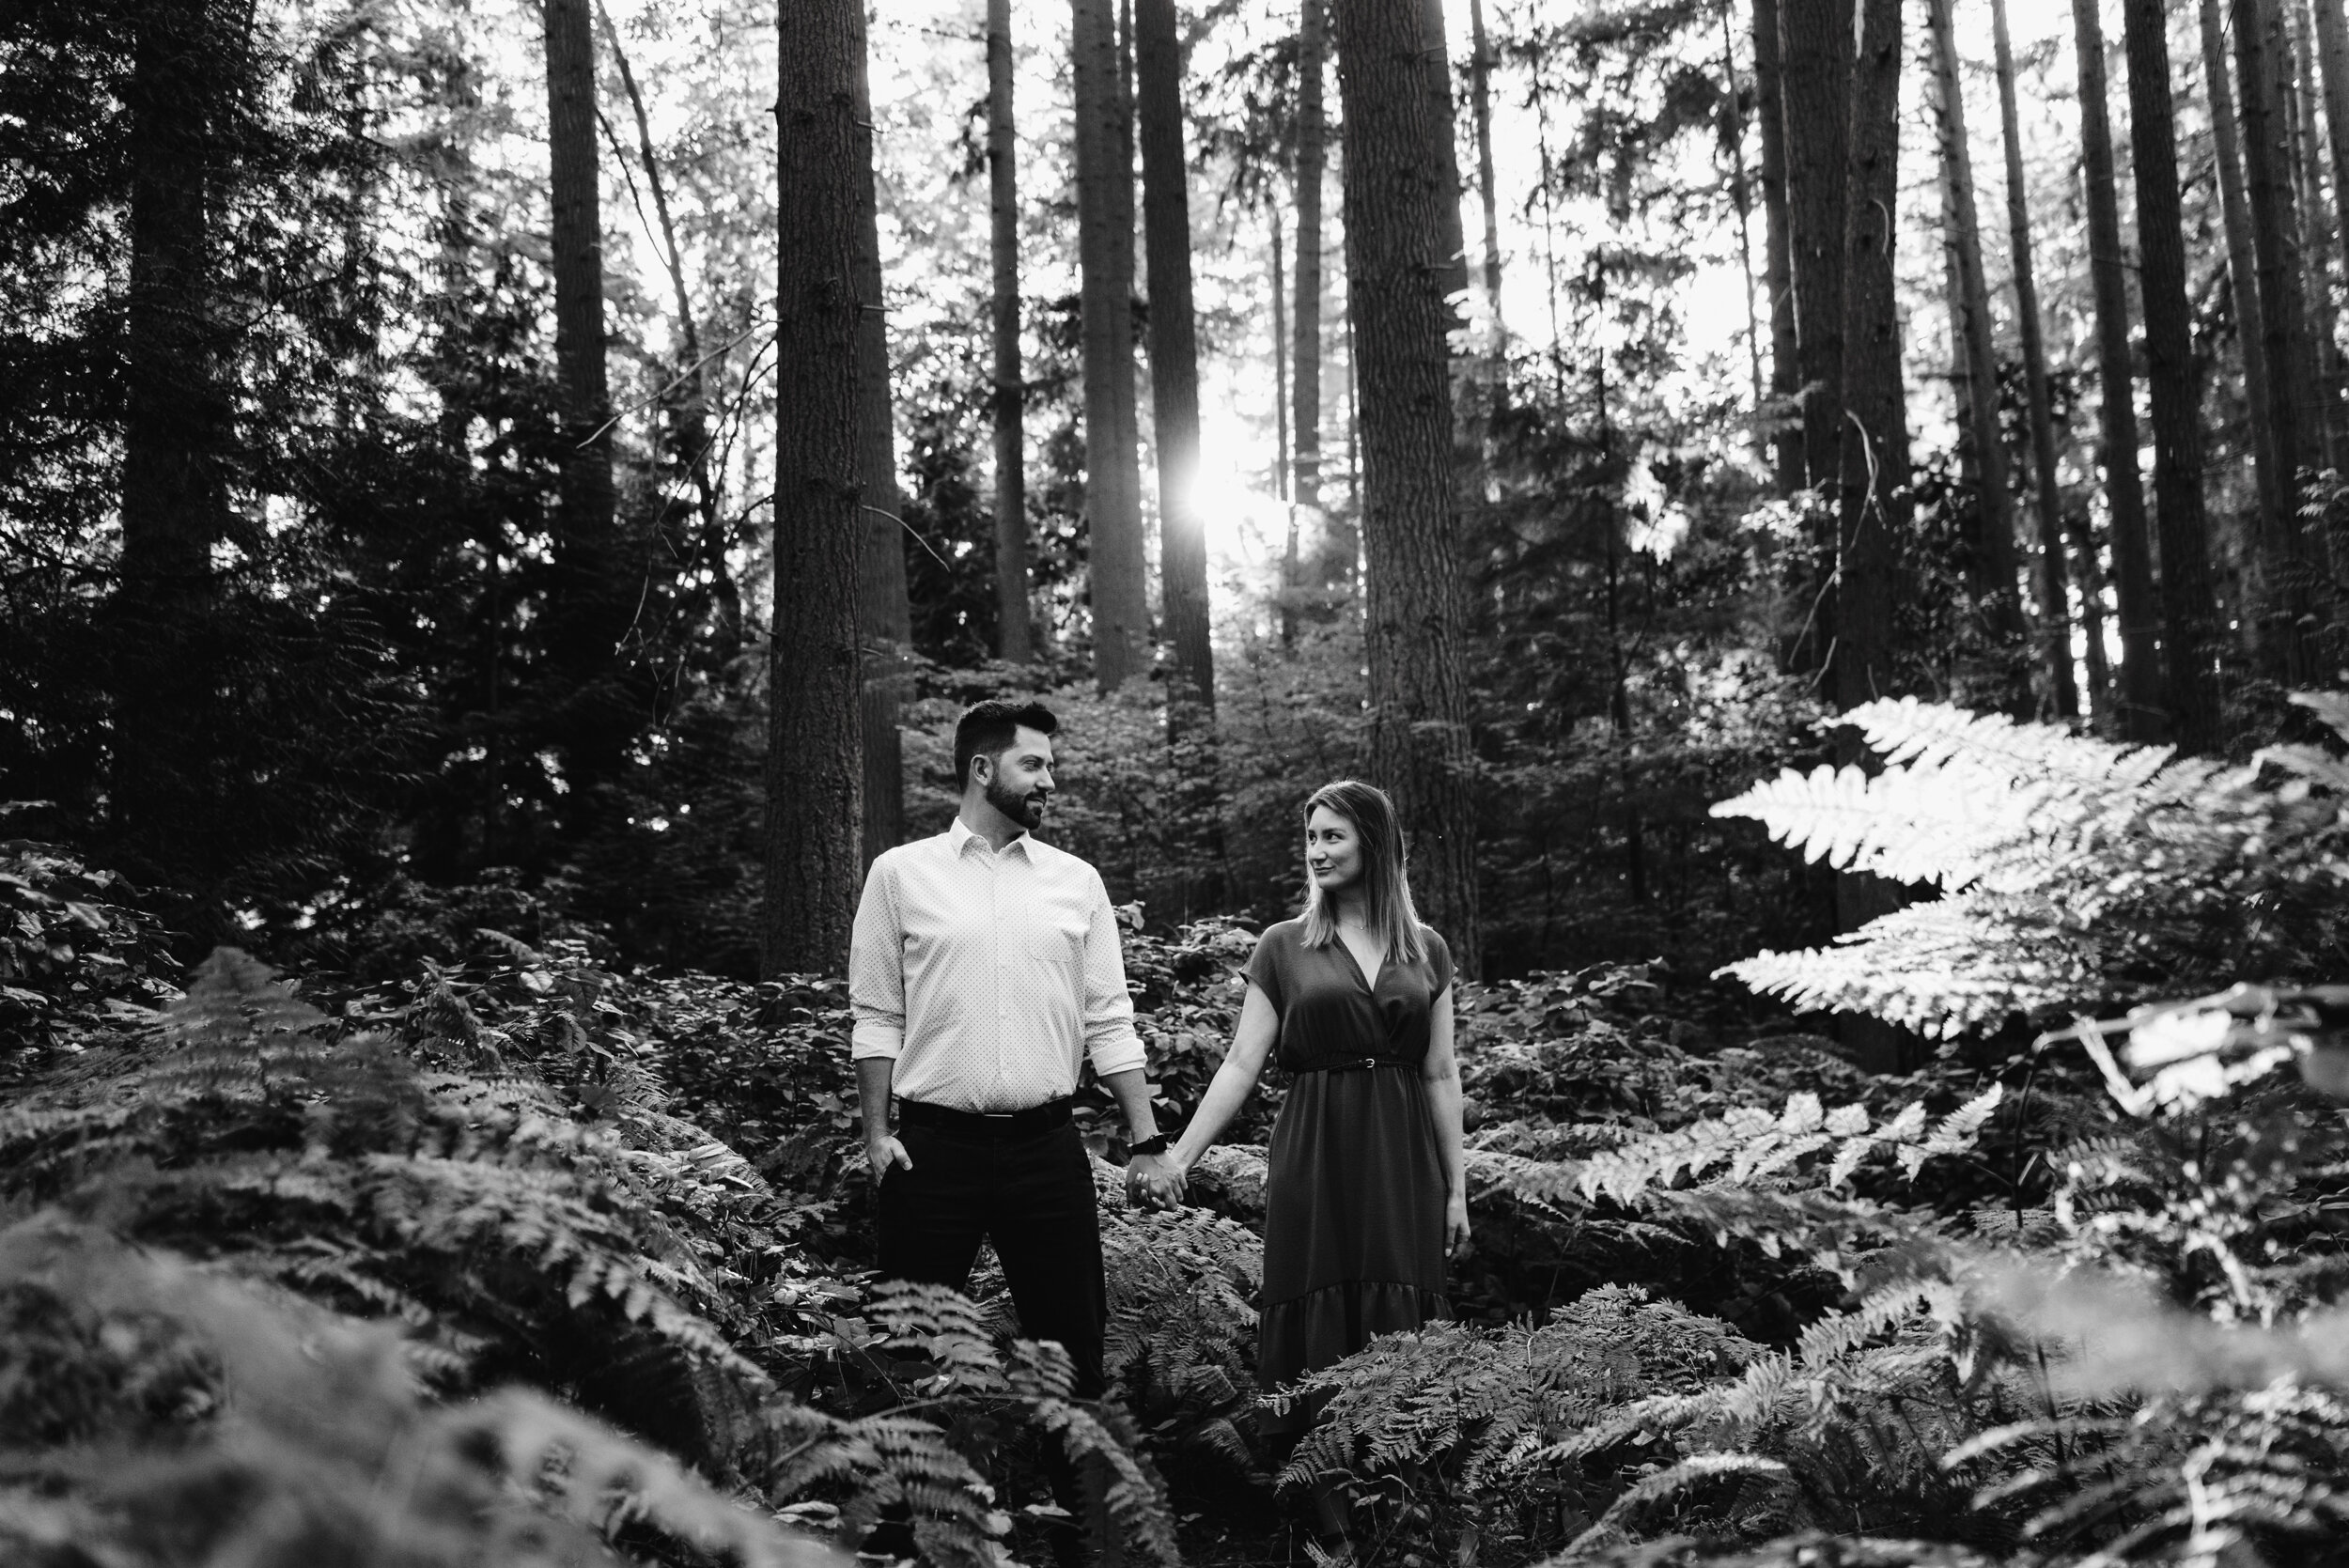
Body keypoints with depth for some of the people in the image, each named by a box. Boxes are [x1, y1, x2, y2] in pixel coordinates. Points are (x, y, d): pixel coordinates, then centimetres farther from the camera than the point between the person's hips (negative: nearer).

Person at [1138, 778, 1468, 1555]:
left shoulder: (1425, 950, 8)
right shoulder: (1284, 946, 4)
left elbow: (1440, 1075, 9)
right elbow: (1241, 1064, 0)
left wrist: (1456, 1185, 7)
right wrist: (1180, 1155, -8)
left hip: (1403, 1163, 1)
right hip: (1314, 1159, -1)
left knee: (1397, 1335, 1)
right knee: (1320, 1333, -1)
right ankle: (1332, 1516, 9)